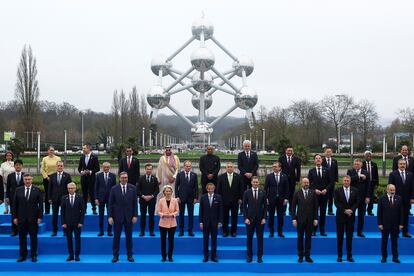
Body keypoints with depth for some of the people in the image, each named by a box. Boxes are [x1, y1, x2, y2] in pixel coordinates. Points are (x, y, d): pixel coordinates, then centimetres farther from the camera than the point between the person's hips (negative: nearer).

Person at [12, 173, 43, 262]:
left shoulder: (37, 190, -1)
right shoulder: (18, 190, 4)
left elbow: (40, 204, -2)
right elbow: (14, 204, 5)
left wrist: (40, 217, -7)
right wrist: (14, 217, -1)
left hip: (33, 218, -2)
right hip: (21, 218, 2)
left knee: (33, 237, 5)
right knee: (22, 237, 7)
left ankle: (33, 255, 15)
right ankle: (22, 255, 17)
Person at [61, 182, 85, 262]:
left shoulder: (79, 198, 0)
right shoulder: (64, 198, 4)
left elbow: (82, 210, -1)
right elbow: (62, 211, 3)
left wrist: (81, 222, -7)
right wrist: (63, 222, -4)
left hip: (77, 223, -1)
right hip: (67, 222, 1)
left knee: (77, 239, 3)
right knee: (69, 239, 5)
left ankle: (77, 255, 11)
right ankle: (70, 255, 13)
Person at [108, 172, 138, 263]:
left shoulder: (133, 188, 1)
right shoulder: (114, 189, -2)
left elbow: (135, 203, 2)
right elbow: (110, 204, -1)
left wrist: (135, 215, -4)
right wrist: (110, 216, -7)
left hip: (129, 217, 1)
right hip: (117, 217, -1)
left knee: (129, 237, 8)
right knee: (116, 237, 4)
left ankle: (130, 255, 17)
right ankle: (115, 255, 13)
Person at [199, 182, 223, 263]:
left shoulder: (218, 197, -1)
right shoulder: (203, 197, 1)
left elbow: (220, 210, 0)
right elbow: (201, 210, 1)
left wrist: (220, 222, -4)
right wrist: (201, 222, -3)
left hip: (215, 222, 0)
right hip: (205, 222, 1)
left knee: (214, 240, 5)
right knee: (205, 239, 6)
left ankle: (214, 256, 13)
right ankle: (205, 256, 13)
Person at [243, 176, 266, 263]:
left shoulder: (262, 193, 2)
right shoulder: (247, 193, 0)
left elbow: (265, 206, 4)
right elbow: (244, 206, 0)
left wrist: (264, 218, -4)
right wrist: (246, 218, -7)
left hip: (260, 219, 0)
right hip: (250, 219, 0)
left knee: (260, 238, 4)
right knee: (249, 238, 5)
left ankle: (259, 256, 13)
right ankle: (249, 256, 15)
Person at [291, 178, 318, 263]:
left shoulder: (313, 193, 4)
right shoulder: (297, 194, 1)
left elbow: (315, 206, 4)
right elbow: (293, 207, 1)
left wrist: (315, 218, 0)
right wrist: (294, 218, -5)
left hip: (310, 219, 1)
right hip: (300, 219, -1)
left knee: (308, 238, 5)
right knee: (300, 238, 4)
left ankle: (307, 256, 12)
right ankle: (300, 256, 12)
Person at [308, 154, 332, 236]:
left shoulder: (326, 170, 6)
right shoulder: (311, 171, 3)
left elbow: (331, 182, 5)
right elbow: (309, 183, 1)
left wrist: (326, 189, -9)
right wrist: (315, 190, -12)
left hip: (324, 194, 1)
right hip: (314, 194, -1)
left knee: (323, 213, 5)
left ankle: (322, 230, 12)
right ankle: (313, 230, 7)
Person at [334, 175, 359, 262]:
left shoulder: (355, 190, 5)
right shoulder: (337, 191, -1)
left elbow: (356, 202, 2)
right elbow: (336, 203, -6)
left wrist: (351, 210, -13)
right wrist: (344, 211, -15)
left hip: (351, 216, 1)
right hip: (340, 216, -1)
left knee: (350, 236, 5)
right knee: (340, 236, 3)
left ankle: (349, 256, 11)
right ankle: (339, 256, 9)